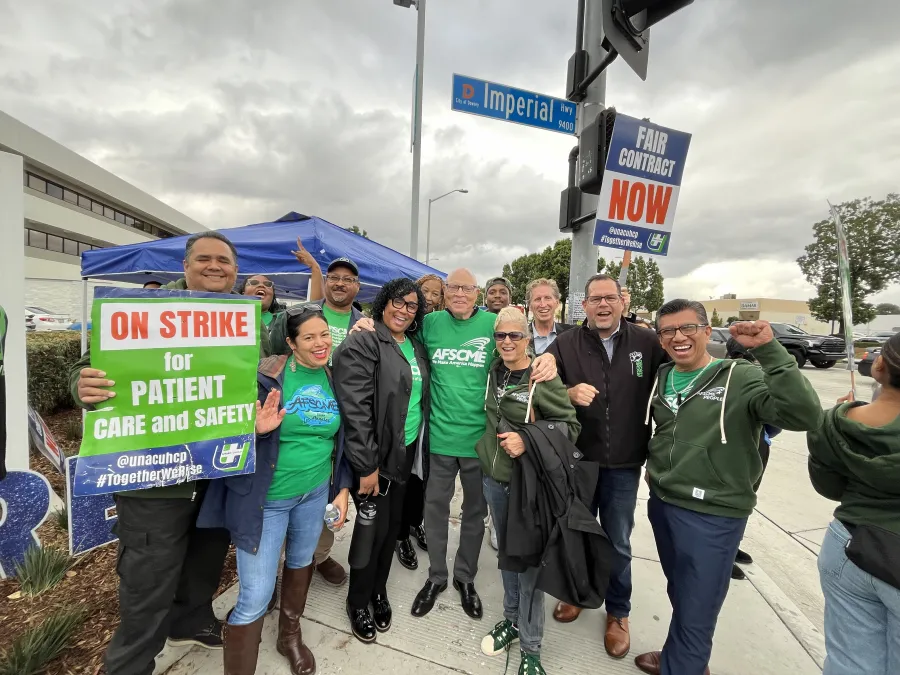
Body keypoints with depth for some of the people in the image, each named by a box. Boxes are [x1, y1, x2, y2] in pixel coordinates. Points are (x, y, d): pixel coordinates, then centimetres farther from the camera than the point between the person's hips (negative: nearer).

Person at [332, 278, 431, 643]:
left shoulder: (416, 347, 7)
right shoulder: (362, 344, -15)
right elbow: (355, 408, -20)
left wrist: (419, 449, 10)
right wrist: (367, 466, -20)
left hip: (407, 451, 6)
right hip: (375, 455, -6)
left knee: (393, 523, 17)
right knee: (375, 527, 5)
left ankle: (379, 590, 41)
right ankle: (358, 602, 32)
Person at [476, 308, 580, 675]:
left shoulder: (544, 378, -16)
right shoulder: (494, 372, 1)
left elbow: (570, 425, -12)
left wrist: (527, 440, -23)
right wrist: (487, 450, 8)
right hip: (494, 478, 5)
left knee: (529, 558, 6)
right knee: (506, 551, 20)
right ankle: (511, 620, 41)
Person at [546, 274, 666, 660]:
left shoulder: (647, 343, -5)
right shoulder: (565, 345, -5)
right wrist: (568, 393, -27)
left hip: (624, 464, 0)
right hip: (576, 459, 0)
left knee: (618, 543, 16)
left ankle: (618, 613, 40)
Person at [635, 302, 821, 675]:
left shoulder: (742, 378, -13)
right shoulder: (661, 378, 3)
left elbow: (804, 415, -30)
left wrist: (768, 349, -33)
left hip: (713, 515, -5)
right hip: (661, 504, 5)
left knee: (696, 613, 11)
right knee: (680, 598, 26)